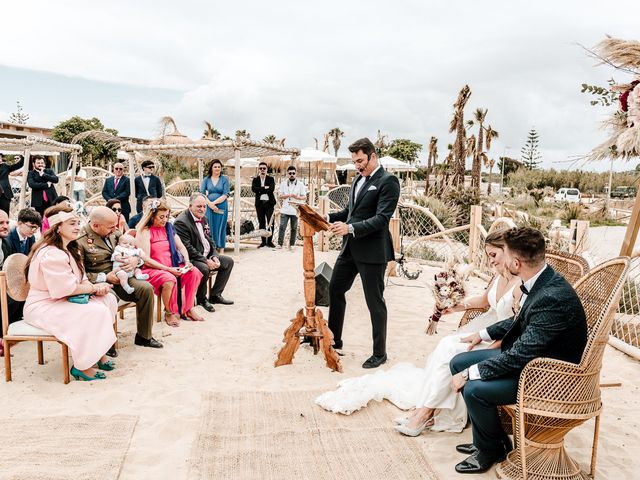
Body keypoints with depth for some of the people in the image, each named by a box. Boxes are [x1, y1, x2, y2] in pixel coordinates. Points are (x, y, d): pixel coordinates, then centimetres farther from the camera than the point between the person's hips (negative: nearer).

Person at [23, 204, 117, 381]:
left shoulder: (70, 250, 12)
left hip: (62, 301, 10)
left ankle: (99, 353, -1)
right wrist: (95, 288, -14)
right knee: (97, 312, -26)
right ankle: (81, 366, -14)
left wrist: (95, 287, -11)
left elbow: (81, 279, 11)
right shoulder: (50, 254, -22)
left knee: (109, 300, -7)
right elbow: (65, 288, -24)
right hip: (43, 306, -10)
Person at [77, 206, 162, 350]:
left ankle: (144, 336, 0)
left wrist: (136, 260, -7)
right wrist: (105, 277, -18)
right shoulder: (80, 241, -11)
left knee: (146, 288, -16)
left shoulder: (113, 233, 9)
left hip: (120, 277, 6)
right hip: (98, 283, -6)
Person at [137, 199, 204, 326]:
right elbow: (146, 260, -14)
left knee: (194, 273, -15)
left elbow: (181, 247, 15)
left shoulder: (168, 228, 13)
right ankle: (169, 313, -12)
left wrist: (187, 262, -5)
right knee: (169, 279, -36)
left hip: (172, 267, 7)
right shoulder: (145, 232, -7)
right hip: (151, 269, -7)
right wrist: (168, 269, -20)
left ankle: (188, 309, -4)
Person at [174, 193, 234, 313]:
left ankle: (215, 295, 11)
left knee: (229, 261, 7)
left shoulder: (203, 218, 10)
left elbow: (210, 240, 16)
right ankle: (201, 299, -8)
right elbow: (187, 248, -23)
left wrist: (214, 257, -1)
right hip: (191, 258, -10)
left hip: (207, 256, 10)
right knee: (204, 268, -35)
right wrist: (205, 261, -24)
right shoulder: (181, 222, -19)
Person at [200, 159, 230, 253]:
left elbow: (226, 194, -5)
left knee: (221, 227, 1)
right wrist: (209, 203, -12)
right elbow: (201, 193, 2)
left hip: (221, 207, -1)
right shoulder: (206, 179, 8)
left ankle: (221, 249, 7)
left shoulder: (224, 179, 3)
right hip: (209, 207, 2)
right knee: (210, 227, 1)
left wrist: (214, 202, -14)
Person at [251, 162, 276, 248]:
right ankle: (263, 241, 12)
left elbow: (272, 189, -13)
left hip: (269, 202, -2)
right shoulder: (255, 179, 9)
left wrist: (260, 190, -10)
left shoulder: (271, 179, 5)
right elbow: (253, 189, -9)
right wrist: (265, 188, -14)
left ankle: (269, 241, 1)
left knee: (270, 223, -7)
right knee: (261, 223, 5)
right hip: (259, 203, 2)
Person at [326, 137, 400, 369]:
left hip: (372, 251, -9)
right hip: (350, 248, 9)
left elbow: (382, 218, -20)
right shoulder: (358, 179, 14)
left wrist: (350, 228, -29)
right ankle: (334, 339, 34)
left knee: (375, 302, 3)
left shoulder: (387, 181, -11)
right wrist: (329, 217, 1)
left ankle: (380, 353, 19)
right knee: (335, 289, 16)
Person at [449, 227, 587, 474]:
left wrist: (469, 373, -24)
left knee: (475, 389, -23)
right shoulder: (538, 281, -4)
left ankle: (491, 449, 9)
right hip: (527, 356, 10)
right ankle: (486, 438, 19)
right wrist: (484, 333, 13)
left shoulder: (554, 297, -32)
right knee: (458, 363, 4)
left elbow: (520, 354, -30)